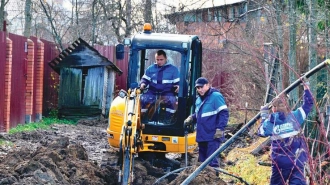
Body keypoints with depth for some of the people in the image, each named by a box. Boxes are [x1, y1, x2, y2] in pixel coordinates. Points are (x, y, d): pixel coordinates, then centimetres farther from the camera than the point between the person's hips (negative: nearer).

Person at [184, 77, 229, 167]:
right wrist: (191, 118, 5)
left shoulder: (216, 96, -9)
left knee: (212, 160, -12)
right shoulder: (199, 99, 15)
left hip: (213, 136, -9)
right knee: (202, 160, 15)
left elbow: (224, 113, -13)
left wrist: (220, 129, -19)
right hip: (202, 136, 9)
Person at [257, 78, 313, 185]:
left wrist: (264, 118, 27)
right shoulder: (295, 117, -1)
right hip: (297, 159, 0)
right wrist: (306, 88, 21)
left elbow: (261, 132, 17)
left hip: (280, 161, 0)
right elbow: (308, 105, 9)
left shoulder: (270, 123, -2)